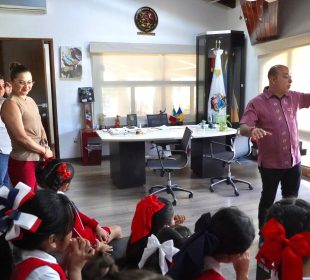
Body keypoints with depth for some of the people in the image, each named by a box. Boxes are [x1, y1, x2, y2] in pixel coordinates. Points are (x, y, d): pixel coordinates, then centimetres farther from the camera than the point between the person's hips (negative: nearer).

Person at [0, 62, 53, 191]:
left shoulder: (30, 100, 11)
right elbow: (21, 137, -20)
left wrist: (46, 146, -1)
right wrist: (44, 151, -11)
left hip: (38, 159, 8)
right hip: (22, 162, -8)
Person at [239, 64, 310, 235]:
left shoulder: (294, 98, 4)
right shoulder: (257, 103, -13)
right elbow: (243, 128, -22)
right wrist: (252, 130, -44)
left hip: (294, 161, 5)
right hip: (270, 163, -5)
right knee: (268, 200, 10)